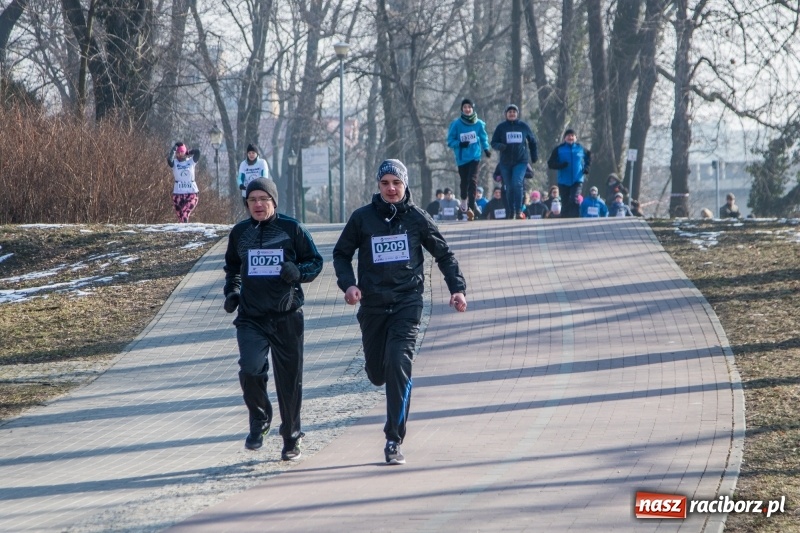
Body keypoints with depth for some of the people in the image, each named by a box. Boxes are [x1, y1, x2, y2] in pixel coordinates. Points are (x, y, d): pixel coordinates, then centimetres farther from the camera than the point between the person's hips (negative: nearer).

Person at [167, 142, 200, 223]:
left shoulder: (191, 161, 2)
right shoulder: (174, 162, 1)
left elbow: (197, 151, -13)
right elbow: (169, 160, -22)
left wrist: (187, 153, 0)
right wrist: (173, 151, -8)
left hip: (192, 193, -2)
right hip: (178, 193, 2)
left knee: (185, 214, -21)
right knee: (180, 218, 3)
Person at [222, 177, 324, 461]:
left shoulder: (291, 229, -3)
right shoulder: (239, 233, 6)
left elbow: (315, 261, 4)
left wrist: (299, 272, -16)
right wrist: (232, 290, 7)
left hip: (287, 317, -1)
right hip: (251, 317, 1)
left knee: (289, 379, 6)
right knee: (250, 369, -19)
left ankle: (291, 438, 22)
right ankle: (259, 418, 8)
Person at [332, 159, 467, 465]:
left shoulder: (417, 218, 1)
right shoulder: (362, 218, 1)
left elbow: (443, 254, 11)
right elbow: (341, 254, 11)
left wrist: (457, 288, 1)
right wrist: (348, 284, -7)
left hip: (407, 303, -2)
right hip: (372, 305, 2)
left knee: (398, 364, -19)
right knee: (376, 373, 8)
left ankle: (394, 441, -16)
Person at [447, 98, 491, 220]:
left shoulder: (479, 124, -1)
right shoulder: (456, 124, -6)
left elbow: (483, 137, 13)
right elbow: (450, 141, -2)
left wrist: (486, 149, -1)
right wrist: (460, 144, -20)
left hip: (475, 156, 0)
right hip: (462, 157, 0)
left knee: (472, 179, -16)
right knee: (464, 181, 11)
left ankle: (471, 204, -20)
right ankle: (464, 202, 36)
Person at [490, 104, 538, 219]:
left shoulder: (524, 126, 5)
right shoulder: (501, 127, 3)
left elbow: (532, 142, 18)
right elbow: (494, 143, 3)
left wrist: (534, 156, 15)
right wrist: (500, 146, -19)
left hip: (521, 161, -1)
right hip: (505, 162, 1)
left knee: (517, 183, -20)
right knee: (509, 188, 5)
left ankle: (519, 210, -18)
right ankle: (512, 212, 15)